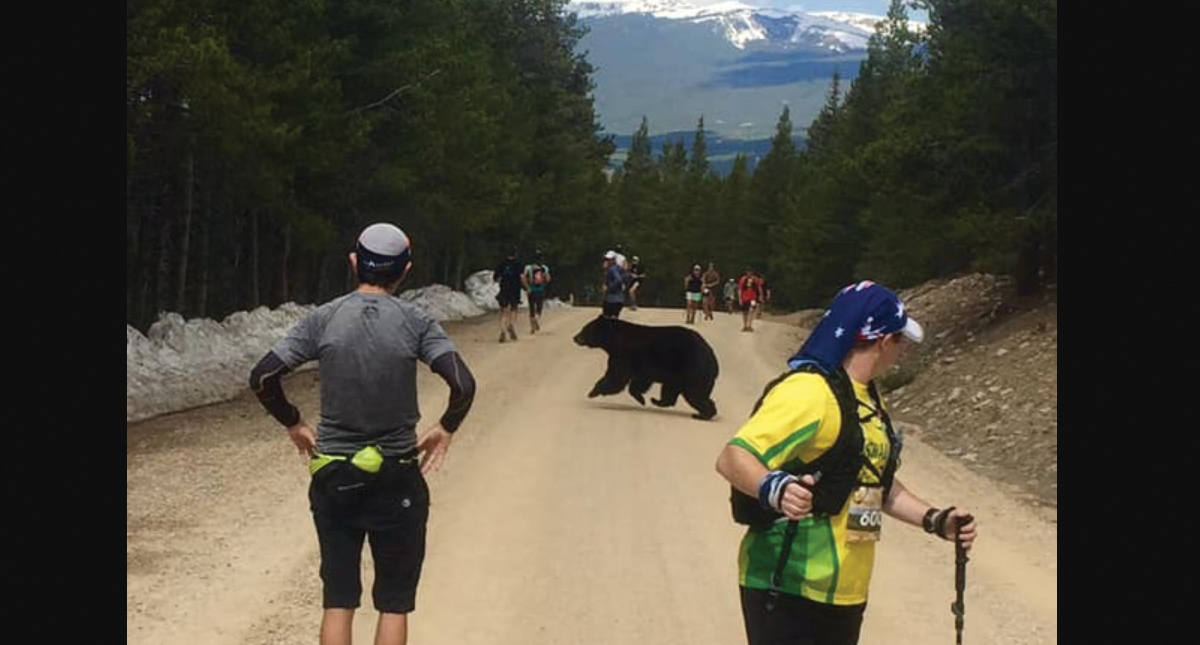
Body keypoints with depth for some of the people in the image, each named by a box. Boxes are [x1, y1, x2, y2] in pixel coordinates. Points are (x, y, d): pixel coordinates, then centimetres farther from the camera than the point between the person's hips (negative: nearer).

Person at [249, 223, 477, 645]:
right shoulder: (415, 323, -8)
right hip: (396, 479, -1)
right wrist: (446, 428, -1)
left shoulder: (322, 319, -3)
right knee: (394, 603, 9)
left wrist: (294, 424, 7)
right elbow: (463, 385, -18)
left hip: (332, 478, 2)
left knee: (337, 600, 9)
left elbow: (262, 378, -7)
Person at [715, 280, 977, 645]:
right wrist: (774, 488, -44)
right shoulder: (809, 391, -17)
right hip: (786, 590, -10)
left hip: (844, 593, 10)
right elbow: (733, 458, -25)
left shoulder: (866, 397, 15)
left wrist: (935, 520, 12)